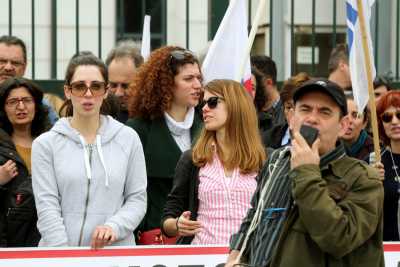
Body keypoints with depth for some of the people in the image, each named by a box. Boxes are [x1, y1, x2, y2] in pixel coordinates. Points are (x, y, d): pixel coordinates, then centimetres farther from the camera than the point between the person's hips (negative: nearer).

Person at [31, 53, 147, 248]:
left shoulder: (128, 139, 6)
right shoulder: (45, 144, 2)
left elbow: (137, 198, 4)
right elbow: (47, 206, -4)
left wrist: (114, 226, -14)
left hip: (117, 252, 1)